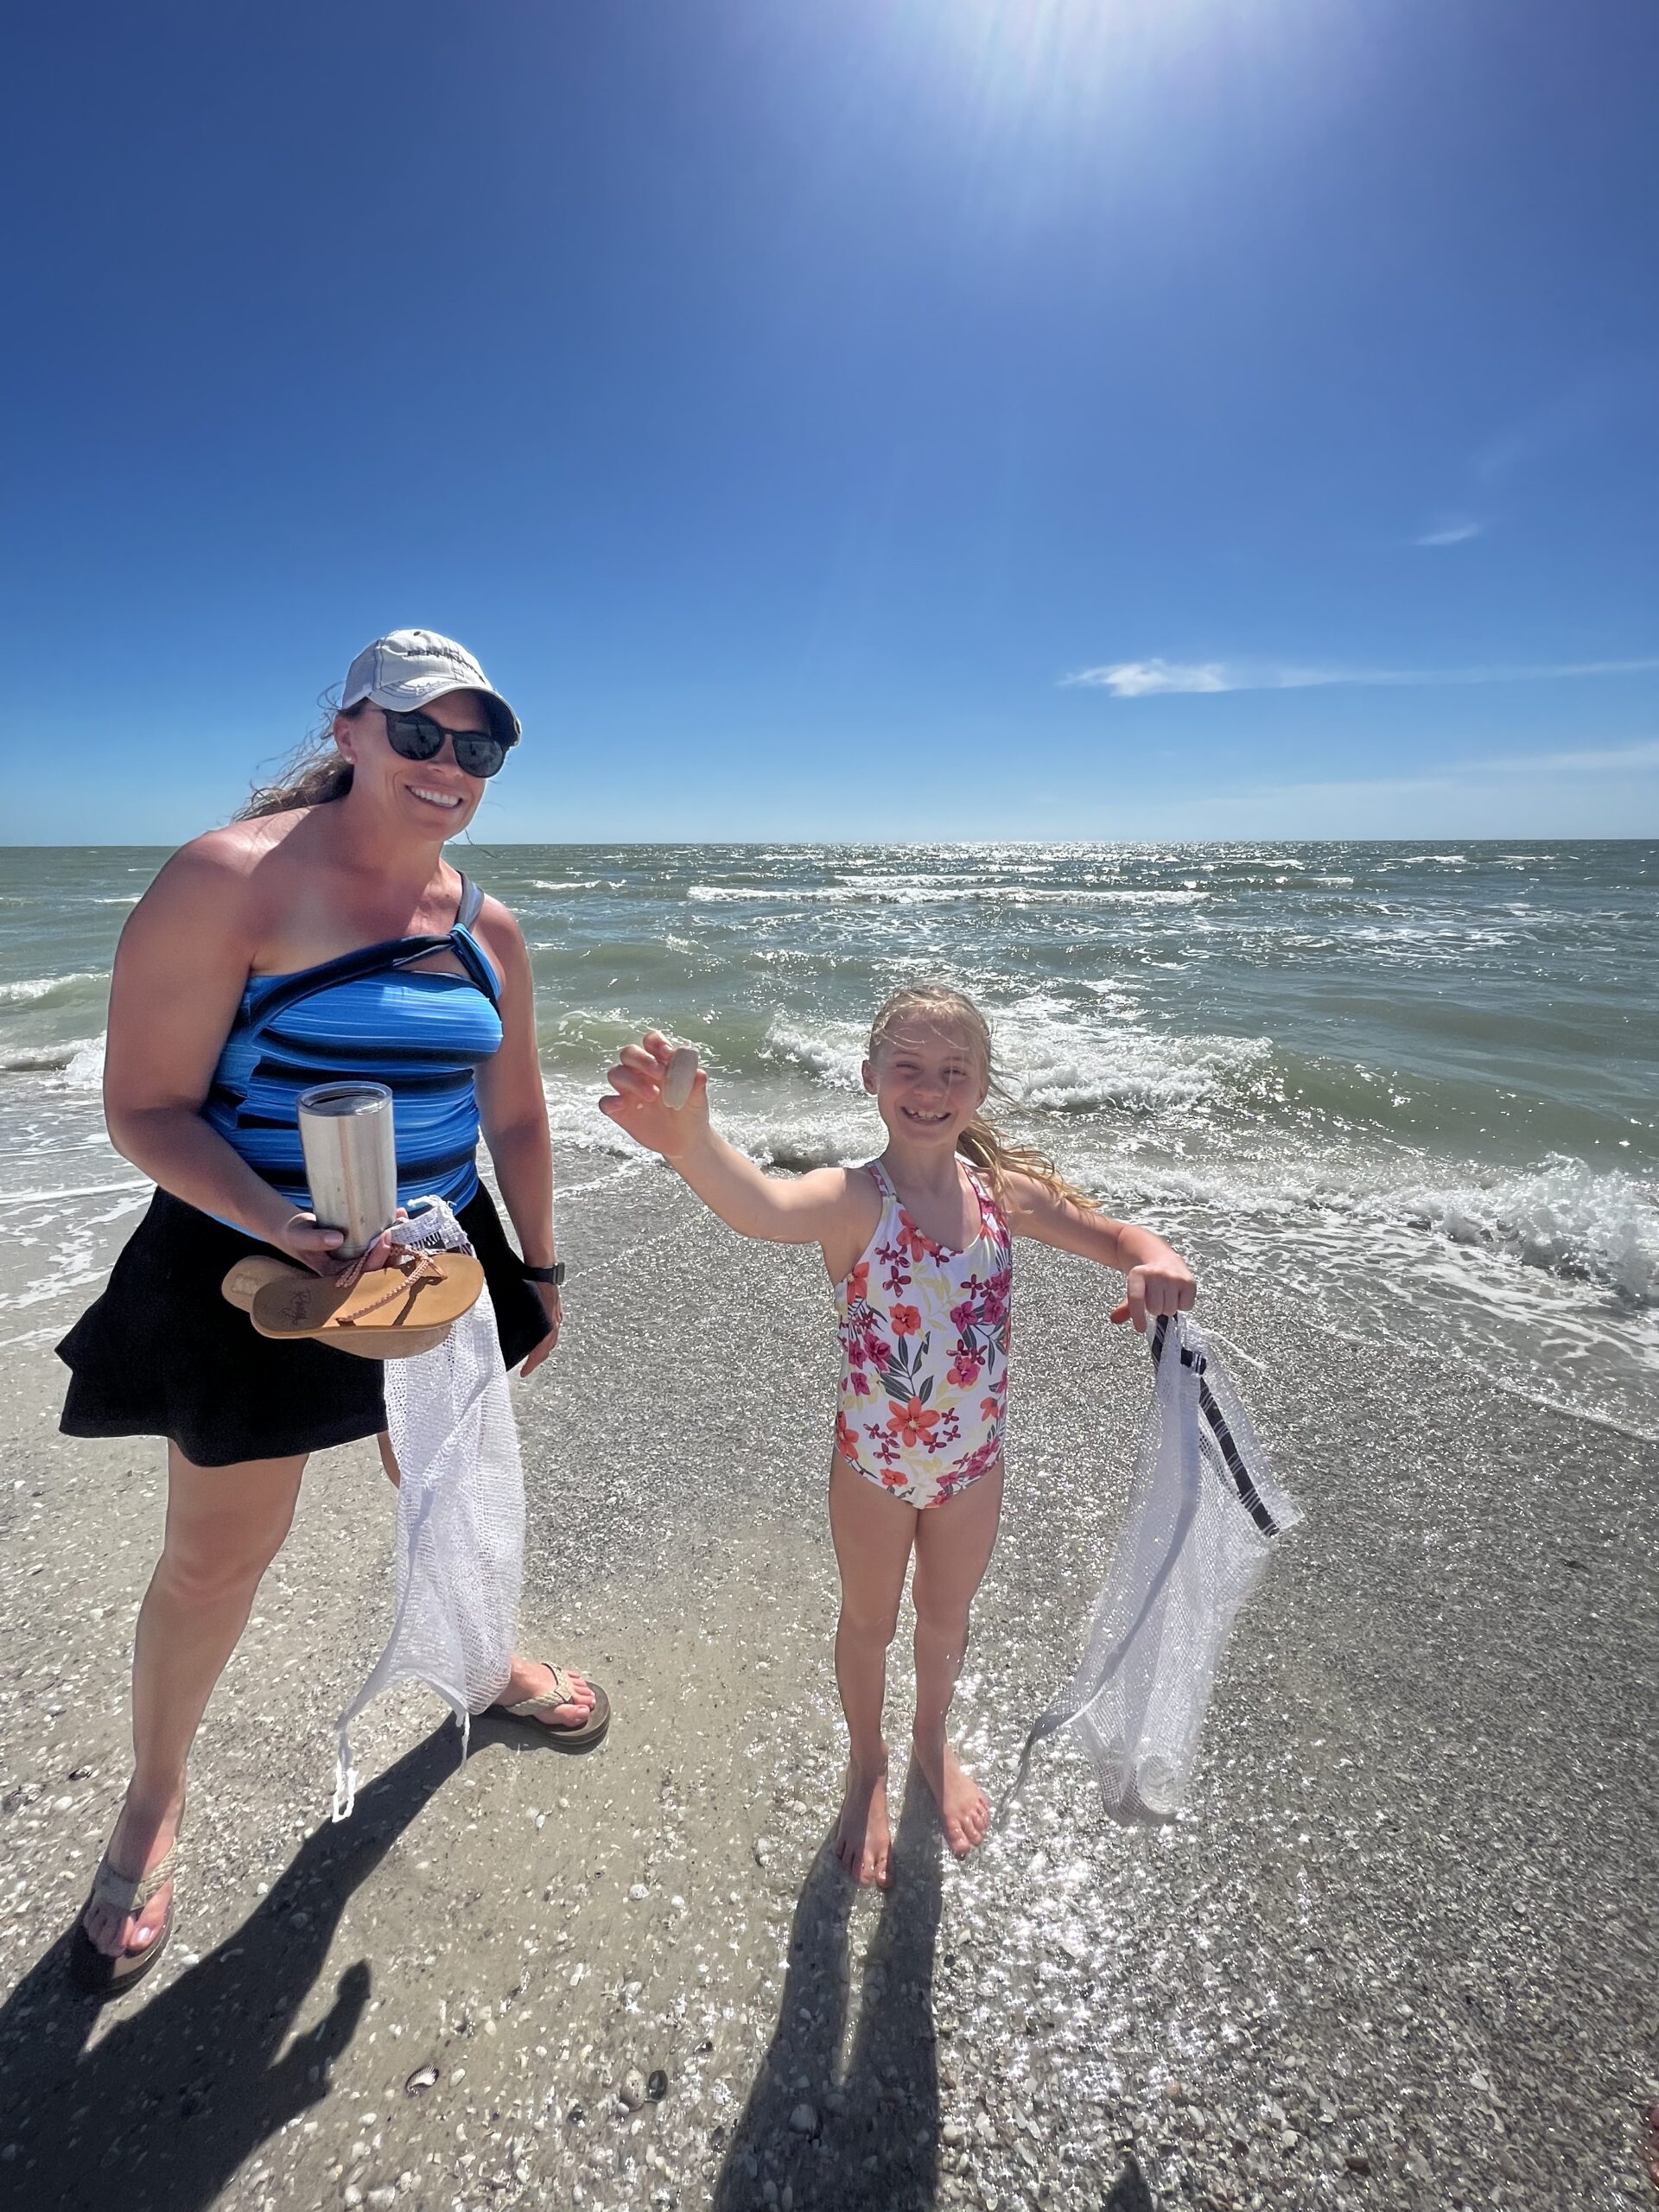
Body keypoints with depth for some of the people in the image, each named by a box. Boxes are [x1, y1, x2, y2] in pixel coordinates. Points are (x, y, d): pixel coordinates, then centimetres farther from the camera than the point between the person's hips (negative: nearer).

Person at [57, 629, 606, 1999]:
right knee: (218, 1554, 13)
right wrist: (295, 1235, -31)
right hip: (251, 1270, -4)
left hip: (441, 1261, 5)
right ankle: (155, 1800, 44)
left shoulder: (488, 927, 1)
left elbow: (515, 1117, 8)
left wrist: (539, 1269, 12)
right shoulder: (227, 882, -17)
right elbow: (146, 1110, -18)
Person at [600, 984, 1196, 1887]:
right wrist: (688, 1141, -73)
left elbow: (1120, 1239, -2)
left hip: (972, 1462, 3)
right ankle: (867, 1770, 55)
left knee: (945, 1616, 28)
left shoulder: (1005, 1191, -14)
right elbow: (765, 1207, -51)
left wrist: (1157, 1262, -27)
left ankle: (933, 1743, 60)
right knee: (868, 1620, 23)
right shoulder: (854, 1200, -28)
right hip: (873, 1463, -3)